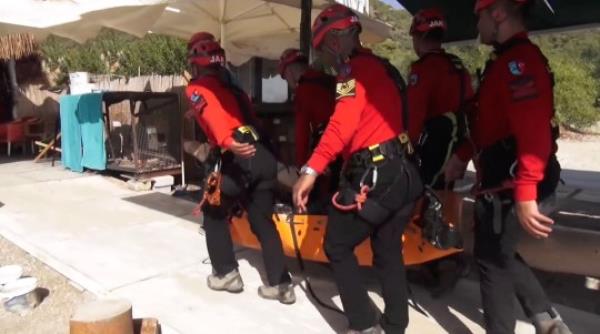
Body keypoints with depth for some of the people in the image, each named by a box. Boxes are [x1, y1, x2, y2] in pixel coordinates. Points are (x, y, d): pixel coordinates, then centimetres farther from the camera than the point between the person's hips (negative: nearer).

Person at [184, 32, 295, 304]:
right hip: (262, 155, 6)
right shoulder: (231, 86, 26)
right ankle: (280, 284, 12)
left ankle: (226, 274, 22)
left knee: (214, 215, 18)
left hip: (236, 159, -6)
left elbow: (213, 115, -15)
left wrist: (228, 143, -35)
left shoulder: (196, 88, 5)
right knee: (263, 221, 13)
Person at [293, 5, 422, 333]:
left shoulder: (356, 68, -9)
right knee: (389, 252, 17)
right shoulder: (383, 67, 19)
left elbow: (343, 124, -24)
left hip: (374, 174, -9)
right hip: (403, 171, 9)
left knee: (337, 247, 6)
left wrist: (311, 170, -31)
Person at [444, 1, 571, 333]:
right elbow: (488, 122, 22)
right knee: (499, 253, 20)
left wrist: (524, 195, -33)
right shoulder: (507, 61, 15)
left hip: (512, 188, -10)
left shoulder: (519, 61, -19)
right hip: (504, 182, 10)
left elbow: (534, 134, -29)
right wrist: (462, 156, 25)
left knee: (492, 259, 4)